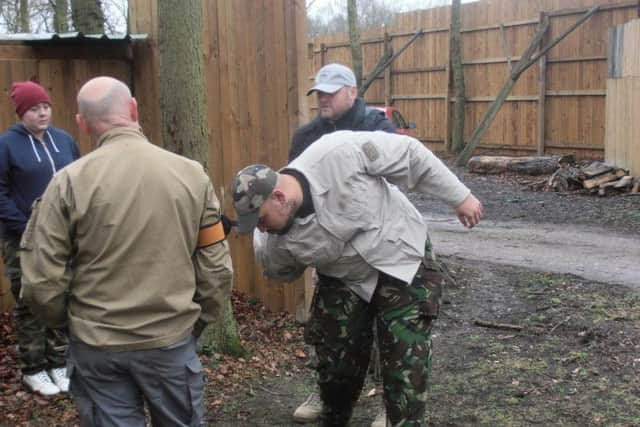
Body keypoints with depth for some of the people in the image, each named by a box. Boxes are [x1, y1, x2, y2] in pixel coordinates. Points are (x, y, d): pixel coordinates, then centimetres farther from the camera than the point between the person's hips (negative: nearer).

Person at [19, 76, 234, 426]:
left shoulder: (69, 182, -11)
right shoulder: (192, 174, -6)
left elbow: (41, 283, -10)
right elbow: (217, 270, -3)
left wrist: (68, 322, 10)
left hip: (97, 346, -1)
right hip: (173, 340, 1)